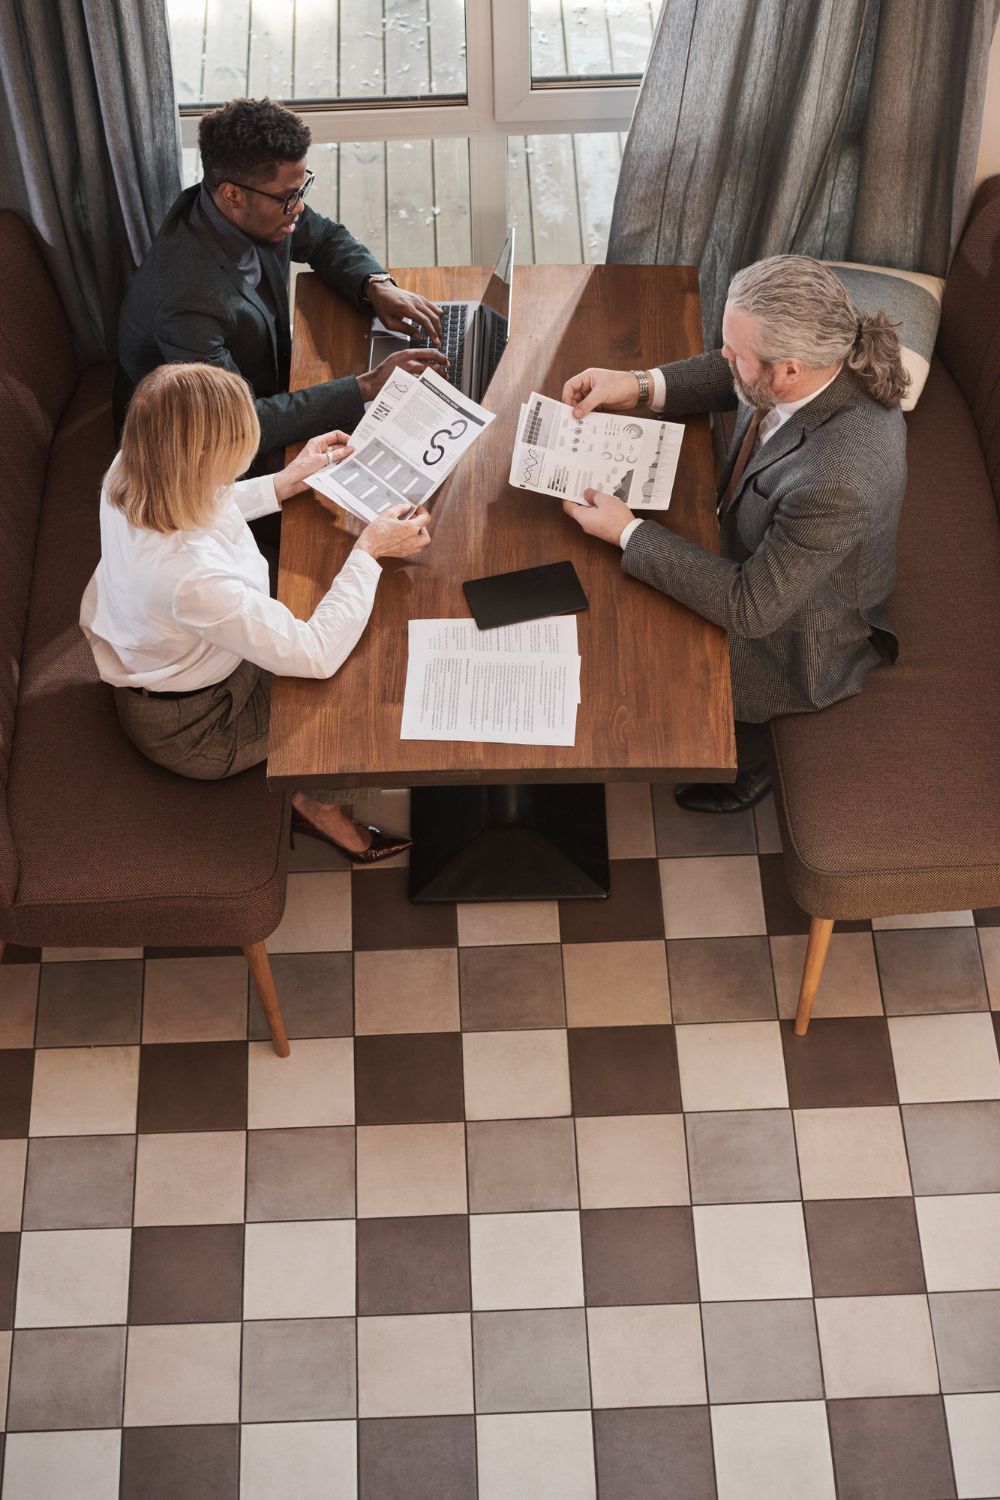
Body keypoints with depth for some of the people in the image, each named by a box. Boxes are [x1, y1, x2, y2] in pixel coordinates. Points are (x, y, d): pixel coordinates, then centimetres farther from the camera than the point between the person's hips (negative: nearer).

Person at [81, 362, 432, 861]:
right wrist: (368, 553, -23)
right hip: (195, 729, -8)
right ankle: (307, 800, 32)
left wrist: (286, 482, 0)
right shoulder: (191, 576, -44)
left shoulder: (127, 478, -20)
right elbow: (317, 655, -34)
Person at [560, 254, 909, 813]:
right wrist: (638, 385, -13)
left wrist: (628, 532, -30)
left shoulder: (839, 482, -45)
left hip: (794, 642, -7)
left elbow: (750, 607, -35)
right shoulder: (832, 359, -22)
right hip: (763, 557, 7)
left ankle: (742, 768, 34)